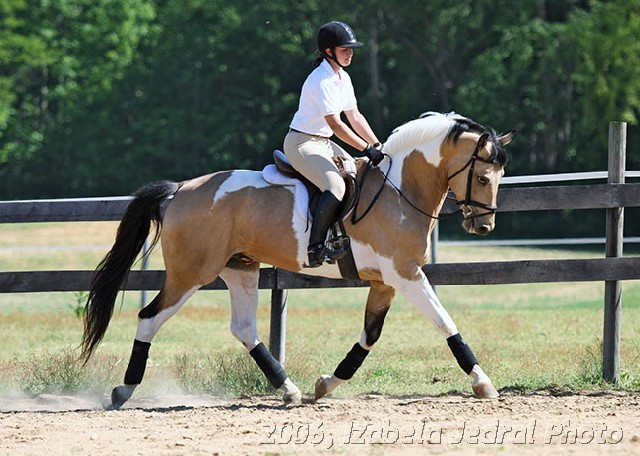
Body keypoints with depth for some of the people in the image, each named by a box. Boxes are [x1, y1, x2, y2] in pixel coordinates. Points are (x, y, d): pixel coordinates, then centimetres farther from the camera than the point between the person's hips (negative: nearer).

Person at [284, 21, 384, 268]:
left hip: (324, 143, 10)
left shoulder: (342, 78, 10)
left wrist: (378, 146, 3)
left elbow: (355, 117, 12)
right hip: (301, 143, -10)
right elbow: (335, 124, -25)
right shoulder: (321, 80, -20)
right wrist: (367, 149, -26)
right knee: (337, 186, -28)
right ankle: (314, 248, -30)